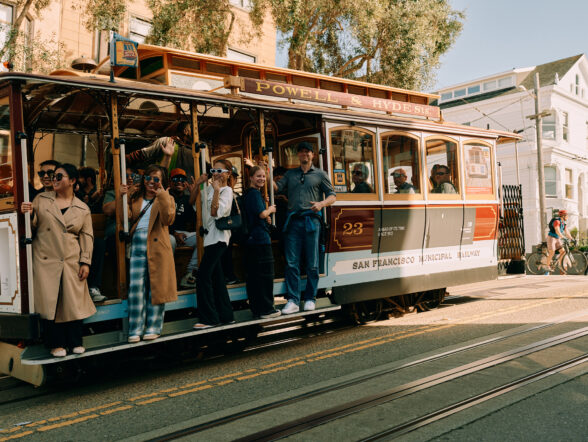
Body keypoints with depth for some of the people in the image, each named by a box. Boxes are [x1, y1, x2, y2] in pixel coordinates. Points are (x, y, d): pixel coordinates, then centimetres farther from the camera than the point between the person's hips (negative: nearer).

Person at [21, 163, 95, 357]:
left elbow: (87, 237, 6)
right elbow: (32, 225, 13)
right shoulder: (41, 199, 9)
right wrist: (28, 214, -9)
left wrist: (85, 262, -2)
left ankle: (75, 342, 16)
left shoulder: (83, 209, 8)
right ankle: (56, 344, 10)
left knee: (73, 301, 2)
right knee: (50, 301, -3)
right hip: (46, 261, 0)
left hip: (72, 262, 0)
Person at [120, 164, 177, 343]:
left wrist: (162, 196, -17)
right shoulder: (135, 198, 18)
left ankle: (153, 327, 11)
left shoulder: (166, 198, 8)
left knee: (156, 287, 2)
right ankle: (136, 329, 5)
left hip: (157, 246, -2)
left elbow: (168, 219, -11)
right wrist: (122, 197, -6)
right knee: (136, 286, -2)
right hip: (138, 246, 2)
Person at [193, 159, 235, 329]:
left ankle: (209, 318, -7)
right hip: (210, 236, 9)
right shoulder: (210, 188, 15)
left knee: (203, 275, -12)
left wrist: (216, 190, -19)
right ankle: (225, 314, 20)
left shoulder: (227, 190, -7)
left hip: (218, 237, -8)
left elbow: (216, 213, -19)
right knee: (216, 277, 12)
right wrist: (197, 185, 6)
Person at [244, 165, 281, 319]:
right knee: (265, 274, -4)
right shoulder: (254, 193, -11)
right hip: (260, 237, -10)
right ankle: (266, 310, 0)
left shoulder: (248, 193, 19)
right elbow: (262, 214, -18)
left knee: (253, 275, 11)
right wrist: (270, 209, 0)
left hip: (251, 239, 10)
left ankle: (256, 309, 17)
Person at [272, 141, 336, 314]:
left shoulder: (320, 174, 12)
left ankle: (310, 298, 11)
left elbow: (332, 196, 8)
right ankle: (293, 301, 0)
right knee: (292, 263, -3)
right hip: (293, 221, 2)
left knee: (312, 263, 1)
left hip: (311, 220, -2)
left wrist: (321, 203, -12)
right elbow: (277, 188, 9)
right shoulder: (290, 174, 20)